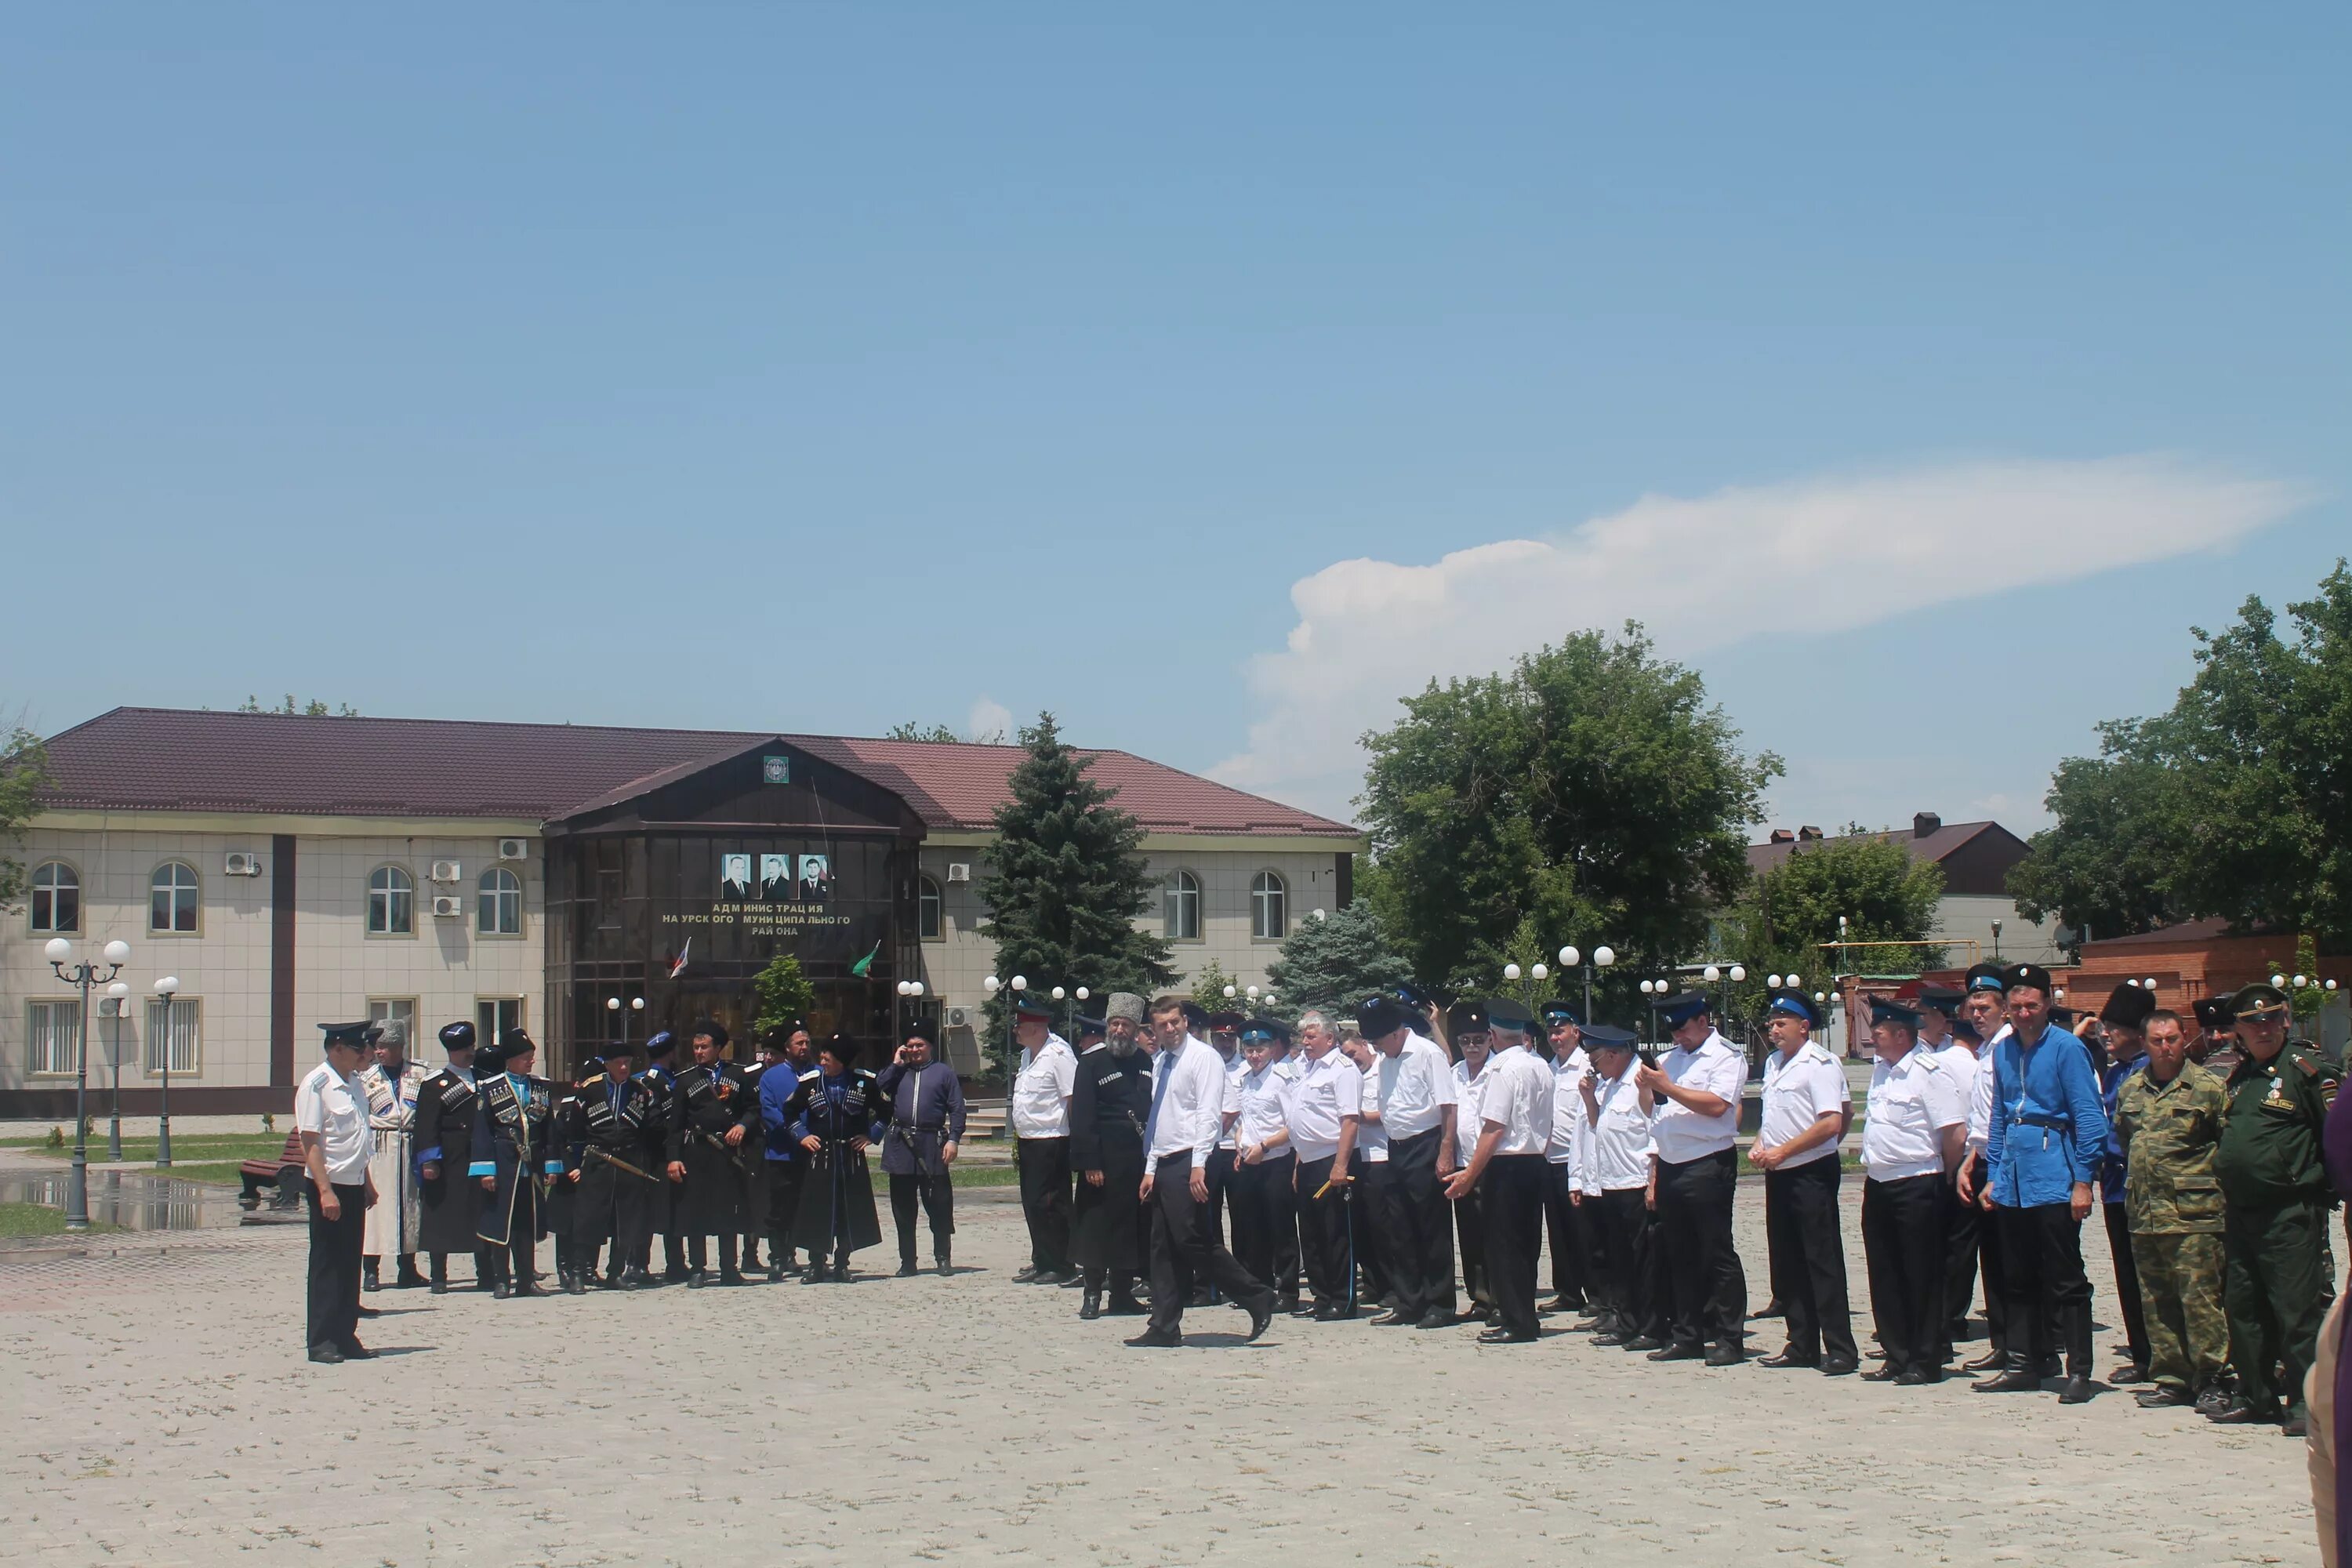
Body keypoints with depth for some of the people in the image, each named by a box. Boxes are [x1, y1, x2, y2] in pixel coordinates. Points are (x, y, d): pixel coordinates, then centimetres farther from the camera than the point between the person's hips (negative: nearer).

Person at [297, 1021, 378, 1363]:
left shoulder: (354, 1083, 11)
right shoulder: (316, 1085, -13)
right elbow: (310, 1142, -16)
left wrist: (367, 1183, 21)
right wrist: (325, 1191, -21)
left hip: (354, 1185, 8)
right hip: (329, 1185, -8)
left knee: (350, 1264, 11)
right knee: (326, 1264, -1)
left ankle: (345, 1336, 18)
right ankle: (321, 1341, 5)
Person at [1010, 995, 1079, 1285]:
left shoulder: (1059, 1055, -15)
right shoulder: (1028, 1054, 14)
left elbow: (1073, 1099, -18)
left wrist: (1074, 1144, -19)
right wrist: (1018, 1140, 20)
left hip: (1051, 1143, -10)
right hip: (1028, 1142, 10)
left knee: (1049, 1206, -6)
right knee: (1032, 1206, 13)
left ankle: (1060, 1267, 2)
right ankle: (1041, 1263, 21)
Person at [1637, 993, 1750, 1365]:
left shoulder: (1727, 1057, -5)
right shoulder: (1672, 1057, 18)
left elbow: (1716, 1105, -20)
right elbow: (1654, 1107, 25)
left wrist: (1667, 1087, -16)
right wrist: (1646, 1086, 4)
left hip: (1707, 1165, -7)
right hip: (1670, 1167, 8)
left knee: (1716, 1254, -4)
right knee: (1679, 1255, 11)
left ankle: (1728, 1339, 0)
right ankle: (1687, 1335, 19)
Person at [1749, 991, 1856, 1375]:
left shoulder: (1820, 1063, -12)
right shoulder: (1773, 1063, 15)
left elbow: (1832, 1123, -20)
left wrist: (1782, 1152, -18)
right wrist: (1758, 1145, 7)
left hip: (1812, 1174, -9)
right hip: (1778, 1175, 9)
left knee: (1823, 1263, -6)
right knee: (1787, 1265, 11)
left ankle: (1840, 1350, -3)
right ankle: (1801, 1345, 19)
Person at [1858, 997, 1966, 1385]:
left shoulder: (1928, 1073, -13)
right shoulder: (1881, 1072, 12)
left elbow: (1956, 1133, -15)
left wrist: (1942, 1177, -4)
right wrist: (1870, 1166, 16)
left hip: (1917, 1188, -8)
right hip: (1878, 1185, 8)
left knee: (1922, 1277, 0)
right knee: (1885, 1276, 11)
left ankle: (1927, 1361, 8)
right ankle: (1897, 1357, 20)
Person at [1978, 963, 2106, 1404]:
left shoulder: (2066, 1048, -8)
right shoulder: (2002, 1052, 11)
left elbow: (2089, 1119, -10)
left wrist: (2083, 1181, -14)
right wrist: (1993, 1176, 14)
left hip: (2054, 1184, -6)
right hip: (2012, 1185, 6)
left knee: (2065, 1283, -2)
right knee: (2019, 1282, 12)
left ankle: (2079, 1373, 3)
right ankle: (2023, 1365, 20)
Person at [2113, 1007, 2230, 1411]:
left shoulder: (2209, 1088, -3)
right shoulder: (2130, 1090, 13)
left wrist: (2209, 1186, -2)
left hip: (2192, 1215, -6)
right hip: (2143, 1214, 6)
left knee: (2200, 1297, -7)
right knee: (2156, 1302, 9)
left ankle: (2209, 1380, -1)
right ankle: (2171, 1378, 16)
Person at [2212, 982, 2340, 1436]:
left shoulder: (2305, 1069, -7)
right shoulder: (2239, 1075, 15)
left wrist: (2331, 1190, -13)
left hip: (2291, 1214, -8)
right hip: (2240, 1212, 8)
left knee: (2298, 1310, -6)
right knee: (2243, 1309, 11)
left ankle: (2305, 1402, 0)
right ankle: (2254, 1395, 21)